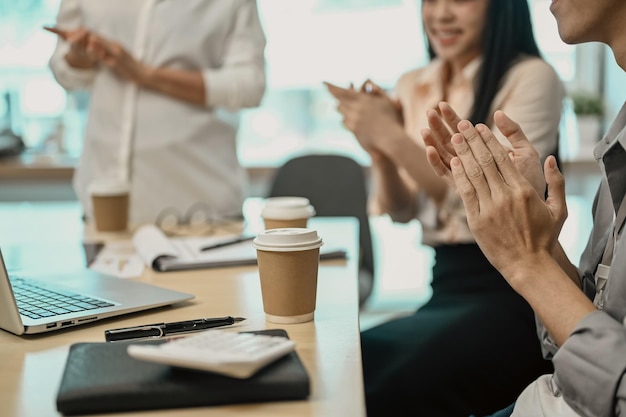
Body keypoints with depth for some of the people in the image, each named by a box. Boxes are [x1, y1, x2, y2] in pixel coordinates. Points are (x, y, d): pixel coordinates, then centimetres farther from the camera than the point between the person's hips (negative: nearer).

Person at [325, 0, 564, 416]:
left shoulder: (532, 77, -6)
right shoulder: (412, 86, 11)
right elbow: (401, 211, 11)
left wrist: (394, 138, -18)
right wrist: (379, 151, -8)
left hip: (510, 292, -5)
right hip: (446, 289, 6)